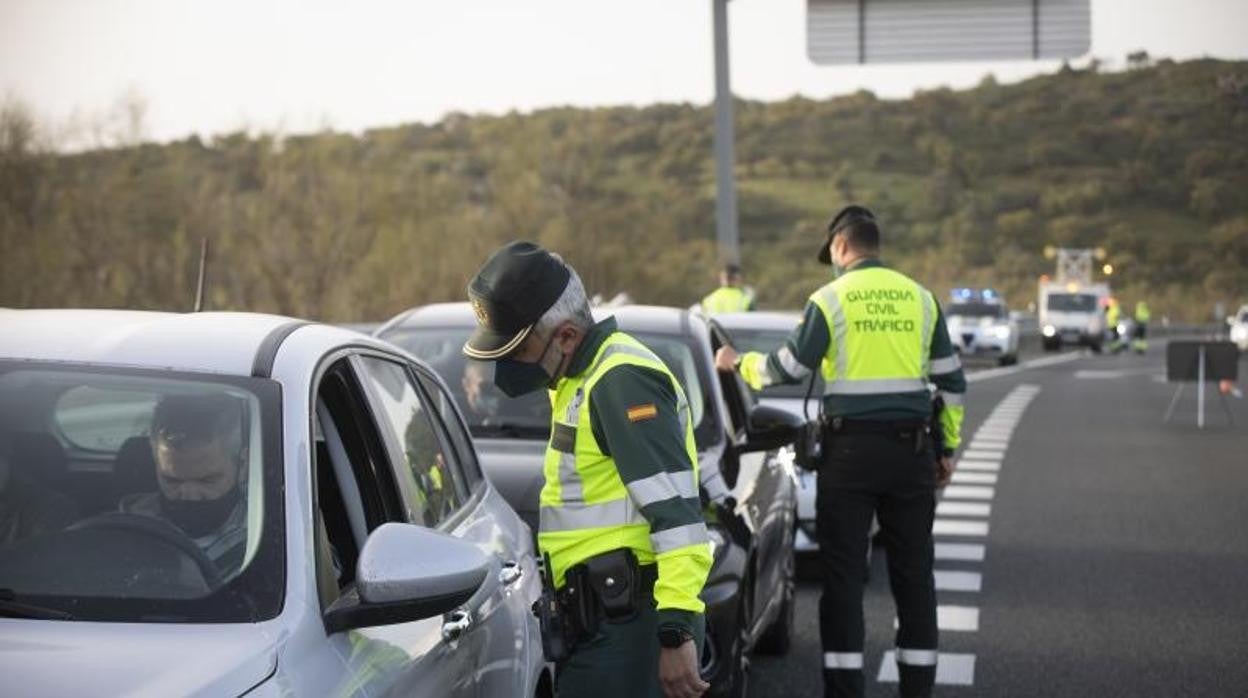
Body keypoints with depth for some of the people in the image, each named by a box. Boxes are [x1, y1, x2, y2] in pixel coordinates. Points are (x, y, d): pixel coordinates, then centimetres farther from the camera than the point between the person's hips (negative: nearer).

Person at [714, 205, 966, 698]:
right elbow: (951, 381, 10)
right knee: (913, 573, 10)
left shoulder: (831, 299, -3)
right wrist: (948, 448, 17)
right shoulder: (920, 297, 8)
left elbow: (789, 367, -1)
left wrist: (739, 365, 16)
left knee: (843, 574, 2)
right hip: (910, 447, 3)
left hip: (850, 446, -3)